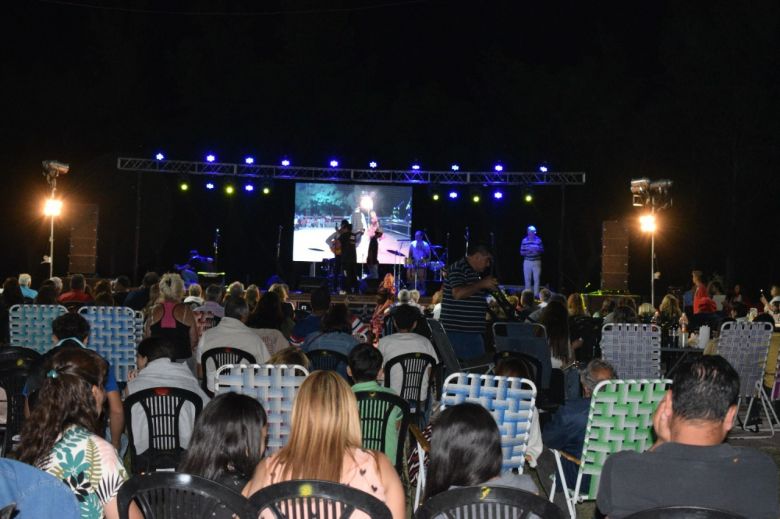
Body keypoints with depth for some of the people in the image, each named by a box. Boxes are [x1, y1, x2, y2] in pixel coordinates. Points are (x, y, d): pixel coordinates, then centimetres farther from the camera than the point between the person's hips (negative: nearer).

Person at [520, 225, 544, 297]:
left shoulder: (538, 240, 1)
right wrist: (527, 251, -16)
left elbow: (542, 251, 2)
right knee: (527, 280, 3)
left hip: (537, 262, -1)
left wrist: (537, 250, -17)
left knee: (536, 279, -2)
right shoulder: (524, 240, 2)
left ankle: (536, 295, 2)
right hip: (527, 262, 1)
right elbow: (521, 252, 2)